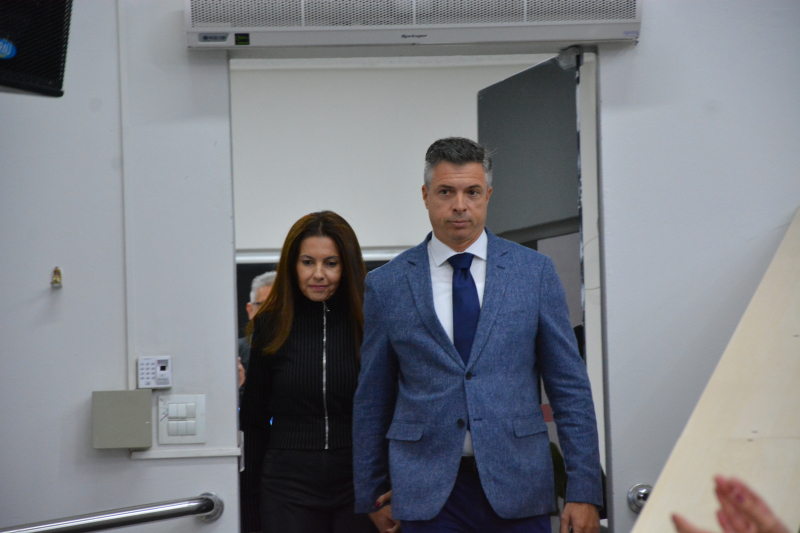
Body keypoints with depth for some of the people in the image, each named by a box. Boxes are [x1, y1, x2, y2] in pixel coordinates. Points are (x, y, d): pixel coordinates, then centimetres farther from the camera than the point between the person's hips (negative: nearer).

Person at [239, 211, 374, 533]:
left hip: (358, 485, -1)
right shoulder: (270, 327, 3)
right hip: (289, 487, 1)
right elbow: (253, 421, 7)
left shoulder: (369, 324, -1)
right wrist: (248, 504, 5)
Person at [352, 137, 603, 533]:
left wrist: (583, 491, -2)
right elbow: (372, 399, 9)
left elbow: (569, 386, 2)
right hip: (427, 494, 0)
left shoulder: (535, 272, 3)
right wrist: (370, 496, 11)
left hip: (517, 486, 1)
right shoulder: (387, 285, 3)